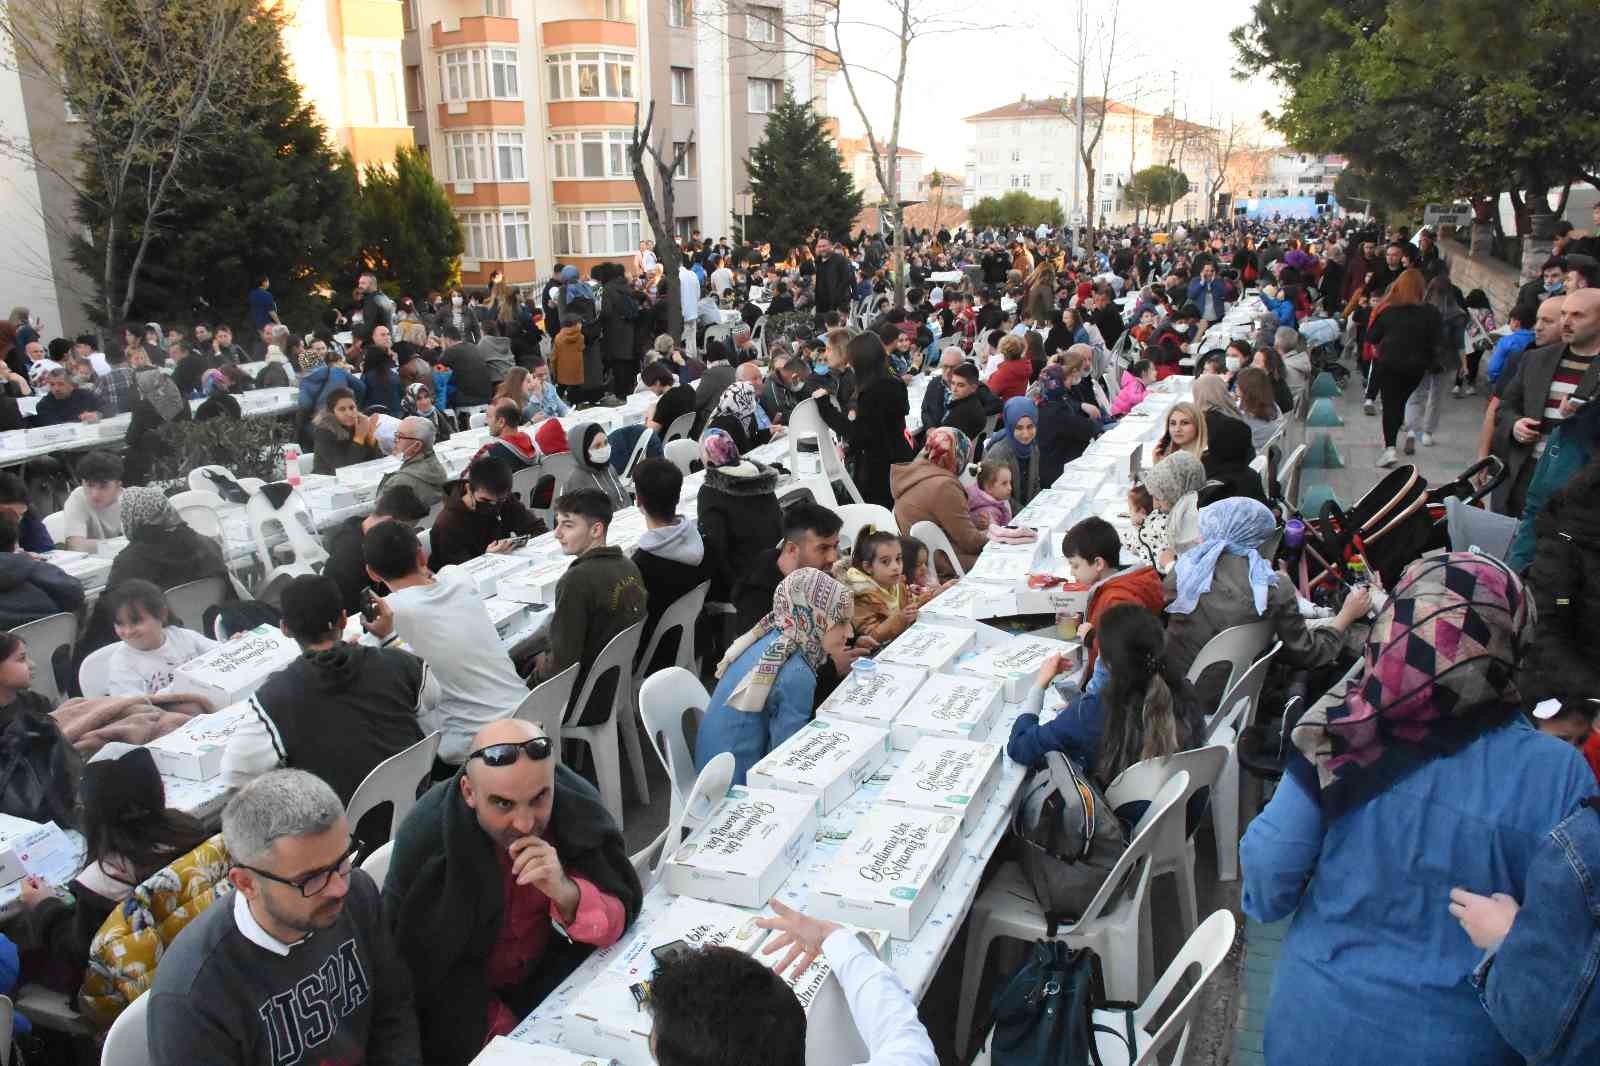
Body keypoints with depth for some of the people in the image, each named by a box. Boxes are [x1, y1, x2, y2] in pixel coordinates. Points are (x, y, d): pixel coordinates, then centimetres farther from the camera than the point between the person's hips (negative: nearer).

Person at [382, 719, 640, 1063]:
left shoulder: (578, 804, -18)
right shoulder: (426, 836, -23)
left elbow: (621, 919, -14)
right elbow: (415, 962, -14)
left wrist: (566, 892, -34)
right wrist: (501, 1029, -19)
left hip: (551, 973, 2)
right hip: (458, 996, -2)